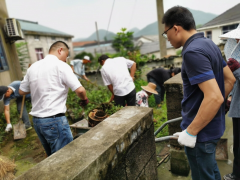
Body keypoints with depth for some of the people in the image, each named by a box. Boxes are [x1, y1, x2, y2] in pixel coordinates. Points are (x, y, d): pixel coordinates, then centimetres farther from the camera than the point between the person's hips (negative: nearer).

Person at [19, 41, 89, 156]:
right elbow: (79, 90, -16)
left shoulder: (33, 67, 9)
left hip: (36, 120, 8)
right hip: (55, 120, -7)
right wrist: (84, 99, 3)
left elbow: (22, 91, 16)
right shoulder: (61, 66, -10)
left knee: (52, 156, 21)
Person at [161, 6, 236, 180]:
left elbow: (214, 98, -30)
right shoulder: (209, 44, 5)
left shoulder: (192, 52, -24)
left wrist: (190, 132, -22)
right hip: (213, 125, 9)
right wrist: (213, 110, 15)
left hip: (202, 132, -9)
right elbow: (230, 79, 12)